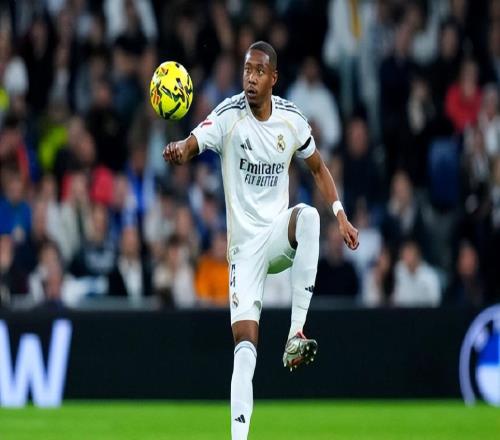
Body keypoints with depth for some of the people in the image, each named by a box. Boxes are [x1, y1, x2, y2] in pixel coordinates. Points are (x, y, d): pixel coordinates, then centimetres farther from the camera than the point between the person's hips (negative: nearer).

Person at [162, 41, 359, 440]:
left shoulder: (292, 119, 0)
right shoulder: (228, 115, -10)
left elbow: (318, 168, 16)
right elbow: (194, 143, -28)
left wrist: (340, 215, 6)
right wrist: (180, 149, -51)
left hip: (279, 235, 2)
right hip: (244, 244, -2)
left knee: (308, 216, -33)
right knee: (245, 341, -15)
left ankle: (296, 335, -30)